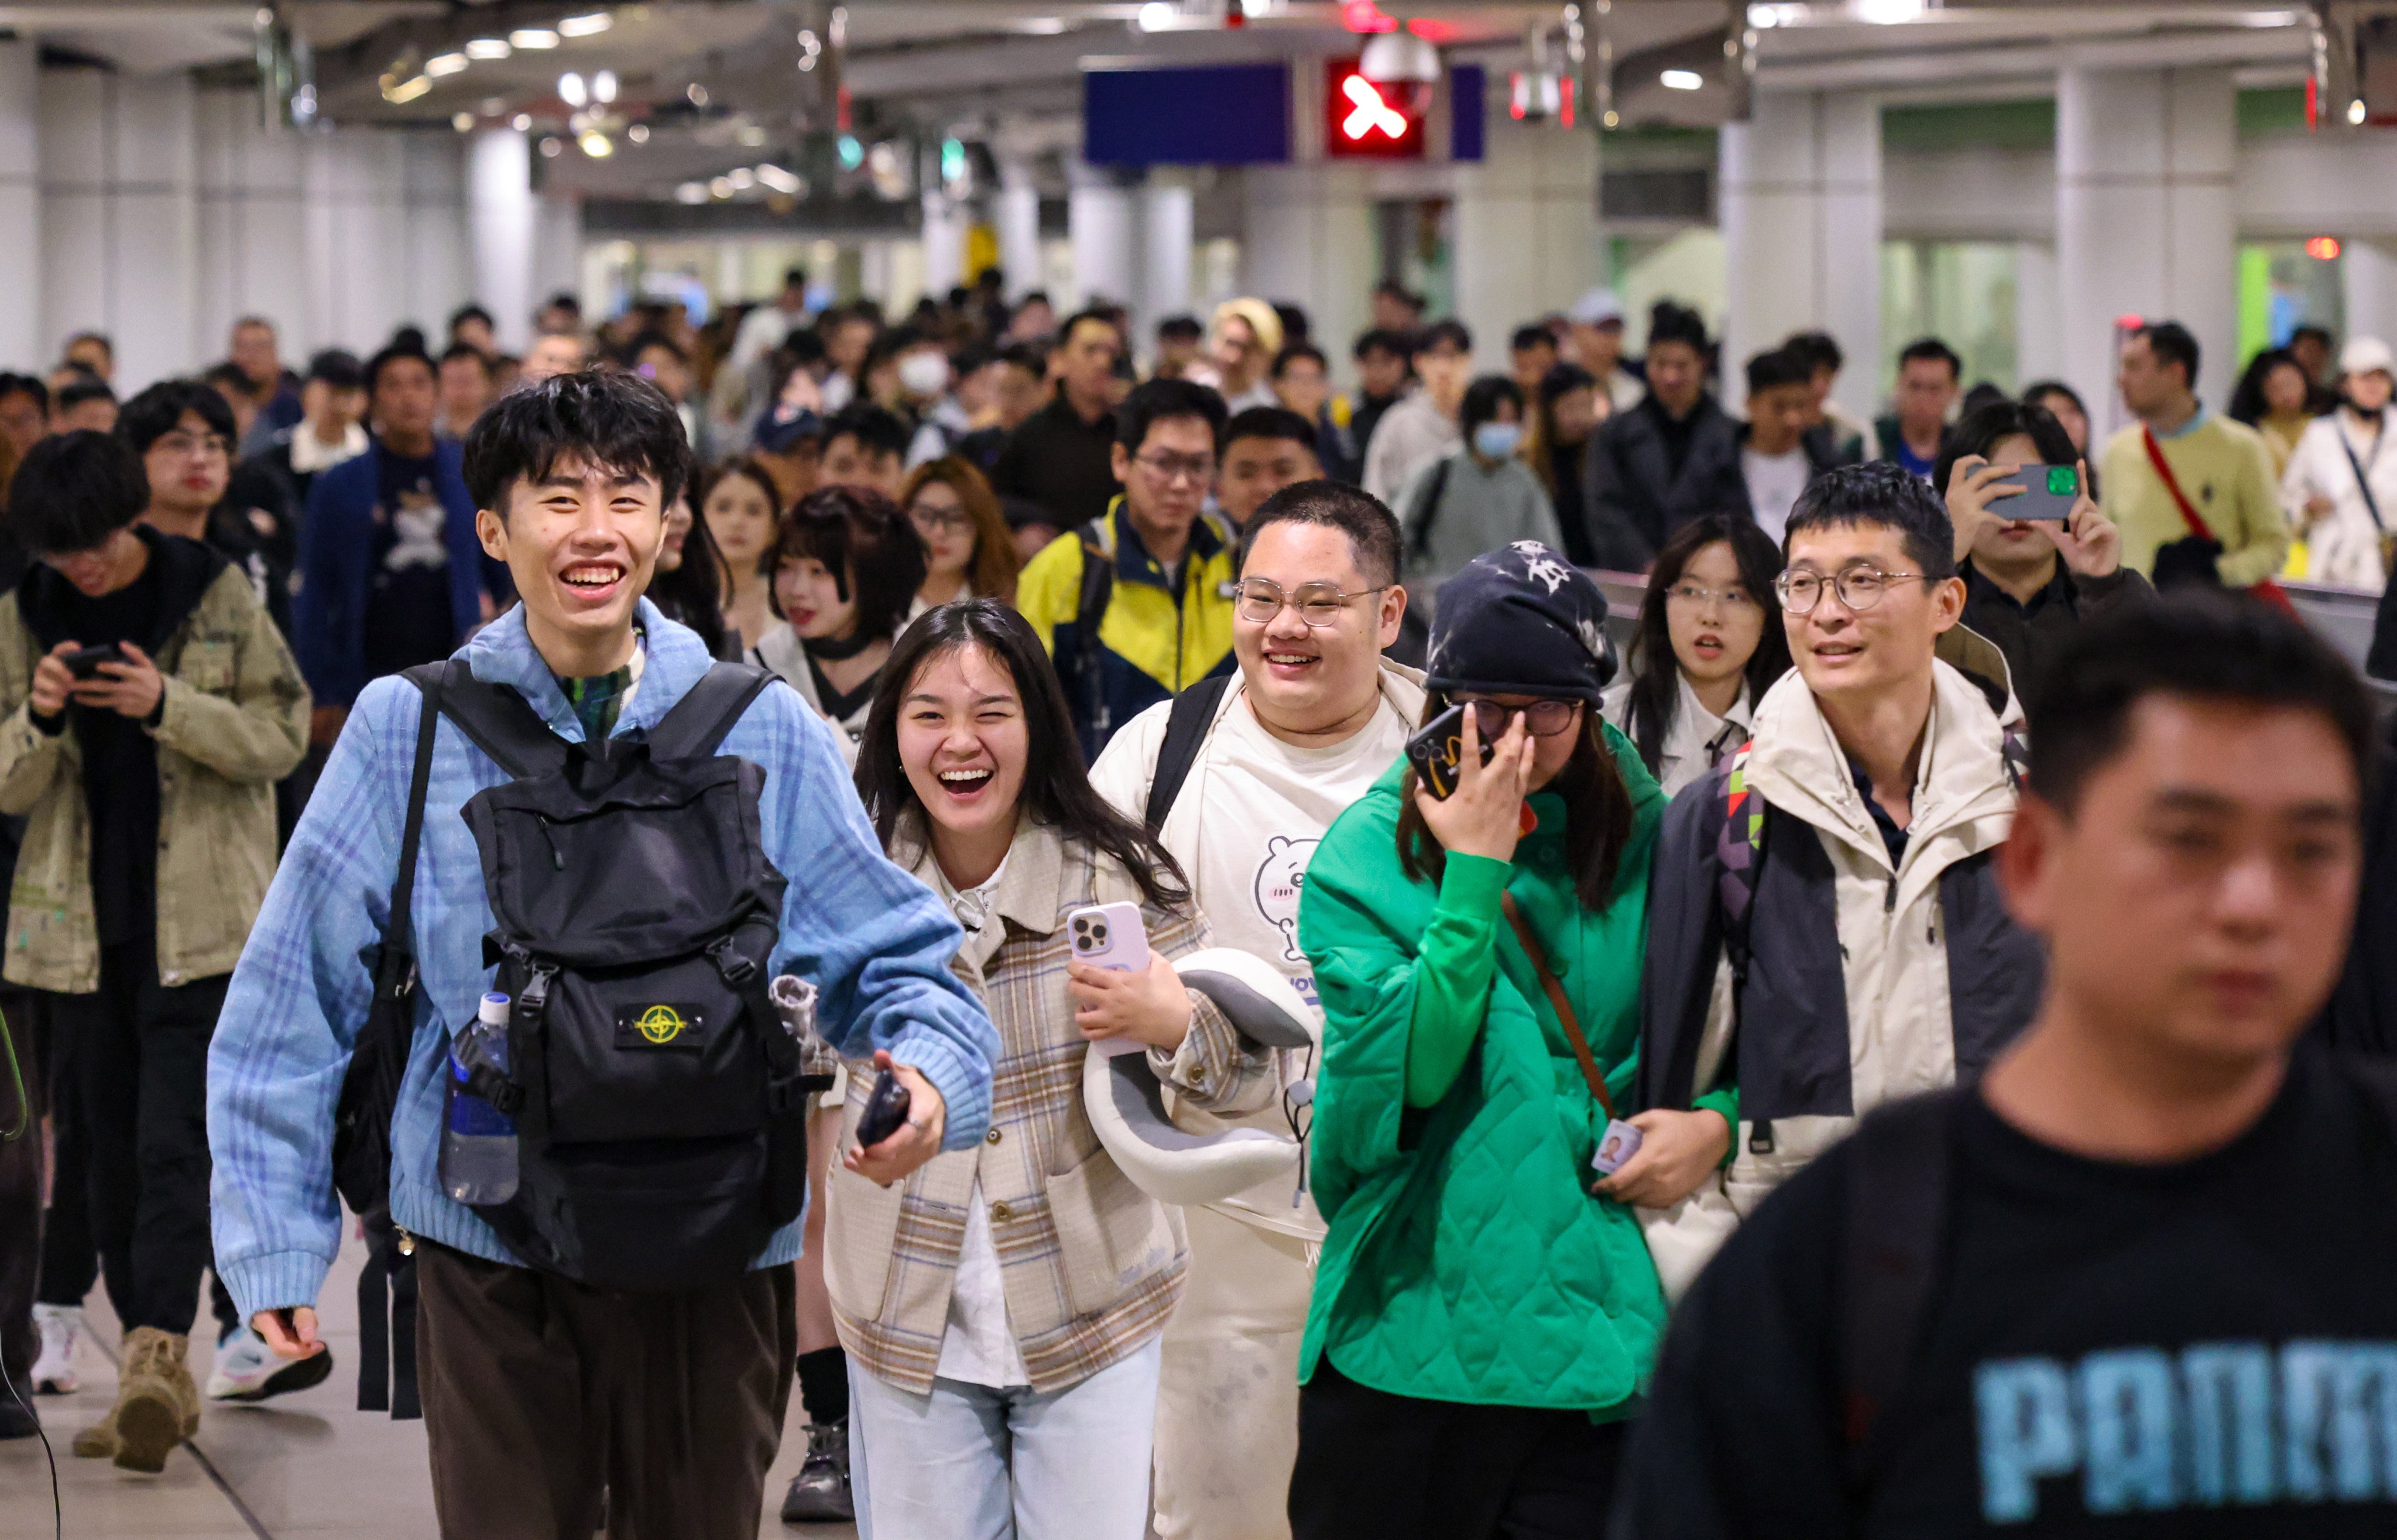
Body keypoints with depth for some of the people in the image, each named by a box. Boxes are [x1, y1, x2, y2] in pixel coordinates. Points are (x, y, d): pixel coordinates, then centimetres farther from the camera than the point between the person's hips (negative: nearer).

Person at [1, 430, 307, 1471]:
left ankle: (157, 1350, -22)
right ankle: (164, 1382, 13)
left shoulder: (215, 595, -2)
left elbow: (284, 736, -2)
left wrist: (168, 707, -17)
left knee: (173, 1140, -14)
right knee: (111, 1149, 6)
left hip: (200, 920, -4)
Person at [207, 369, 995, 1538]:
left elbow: (891, 955, 5)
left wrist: (929, 1067, -17)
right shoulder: (409, 728, -2)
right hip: (487, 1259, -1)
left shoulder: (760, 730, 1)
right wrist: (275, 1239, 0)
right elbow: (292, 1004, 2)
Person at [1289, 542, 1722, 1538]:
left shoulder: (1648, 845, 4)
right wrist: (1475, 872, -15)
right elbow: (1404, 1072, -14)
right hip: (1411, 1333, -1)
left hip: (1595, 1336, 1)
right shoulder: (1369, 853, -1)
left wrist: (1717, 1120, -6)